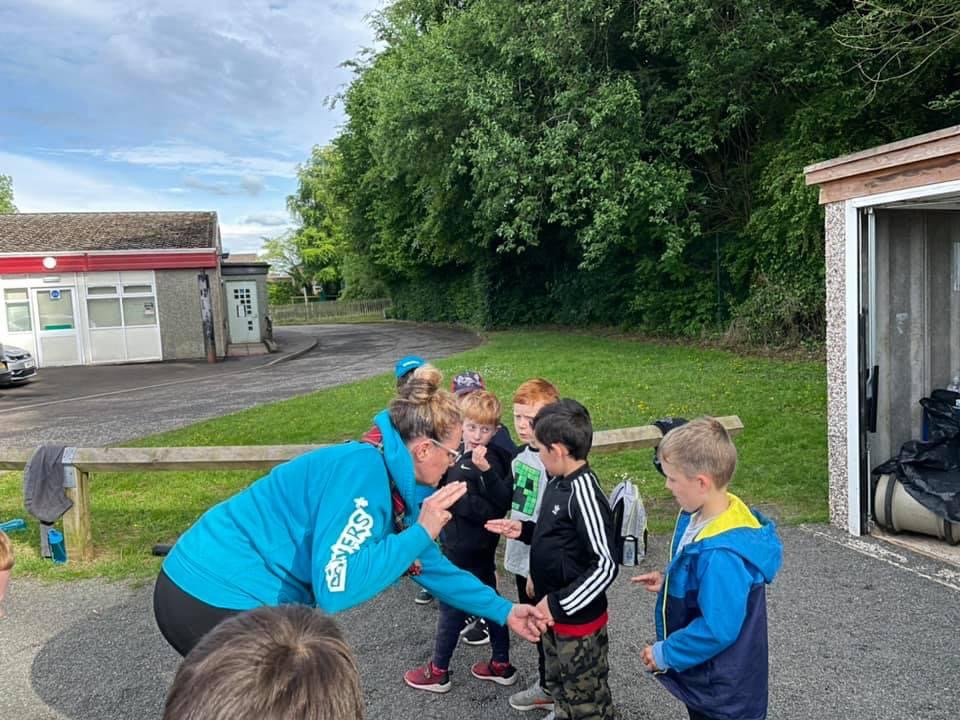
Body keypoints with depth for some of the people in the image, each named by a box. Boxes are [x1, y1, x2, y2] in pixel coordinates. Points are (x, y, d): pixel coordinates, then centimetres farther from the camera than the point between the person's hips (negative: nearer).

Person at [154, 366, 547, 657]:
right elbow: (336, 587, -29)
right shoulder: (362, 471, -22)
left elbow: (431, 565, 17)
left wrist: (503, 611, 23)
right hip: (214, 599, -9)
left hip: (226, 589, 9)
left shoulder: (390, 477, 6)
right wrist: (422, 531, -20)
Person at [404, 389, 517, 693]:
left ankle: (438, 673, 27)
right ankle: (502, 665, 35)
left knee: (451, 607, 8)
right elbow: (445, 487, 13)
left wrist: (454, 498, -28)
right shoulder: (460, 454, 2)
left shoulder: (490, 462, -24)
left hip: (466, 550, -8)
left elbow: (494, 510, -27)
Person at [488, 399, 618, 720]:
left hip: (579, 618, -8)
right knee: (558, 682, 27)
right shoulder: (558, 483, 1)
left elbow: (605, 565, -26)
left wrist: (558, 605, -23)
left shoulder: (584, 492, -26)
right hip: (552, 611, 9)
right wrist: (524, 530, 4)